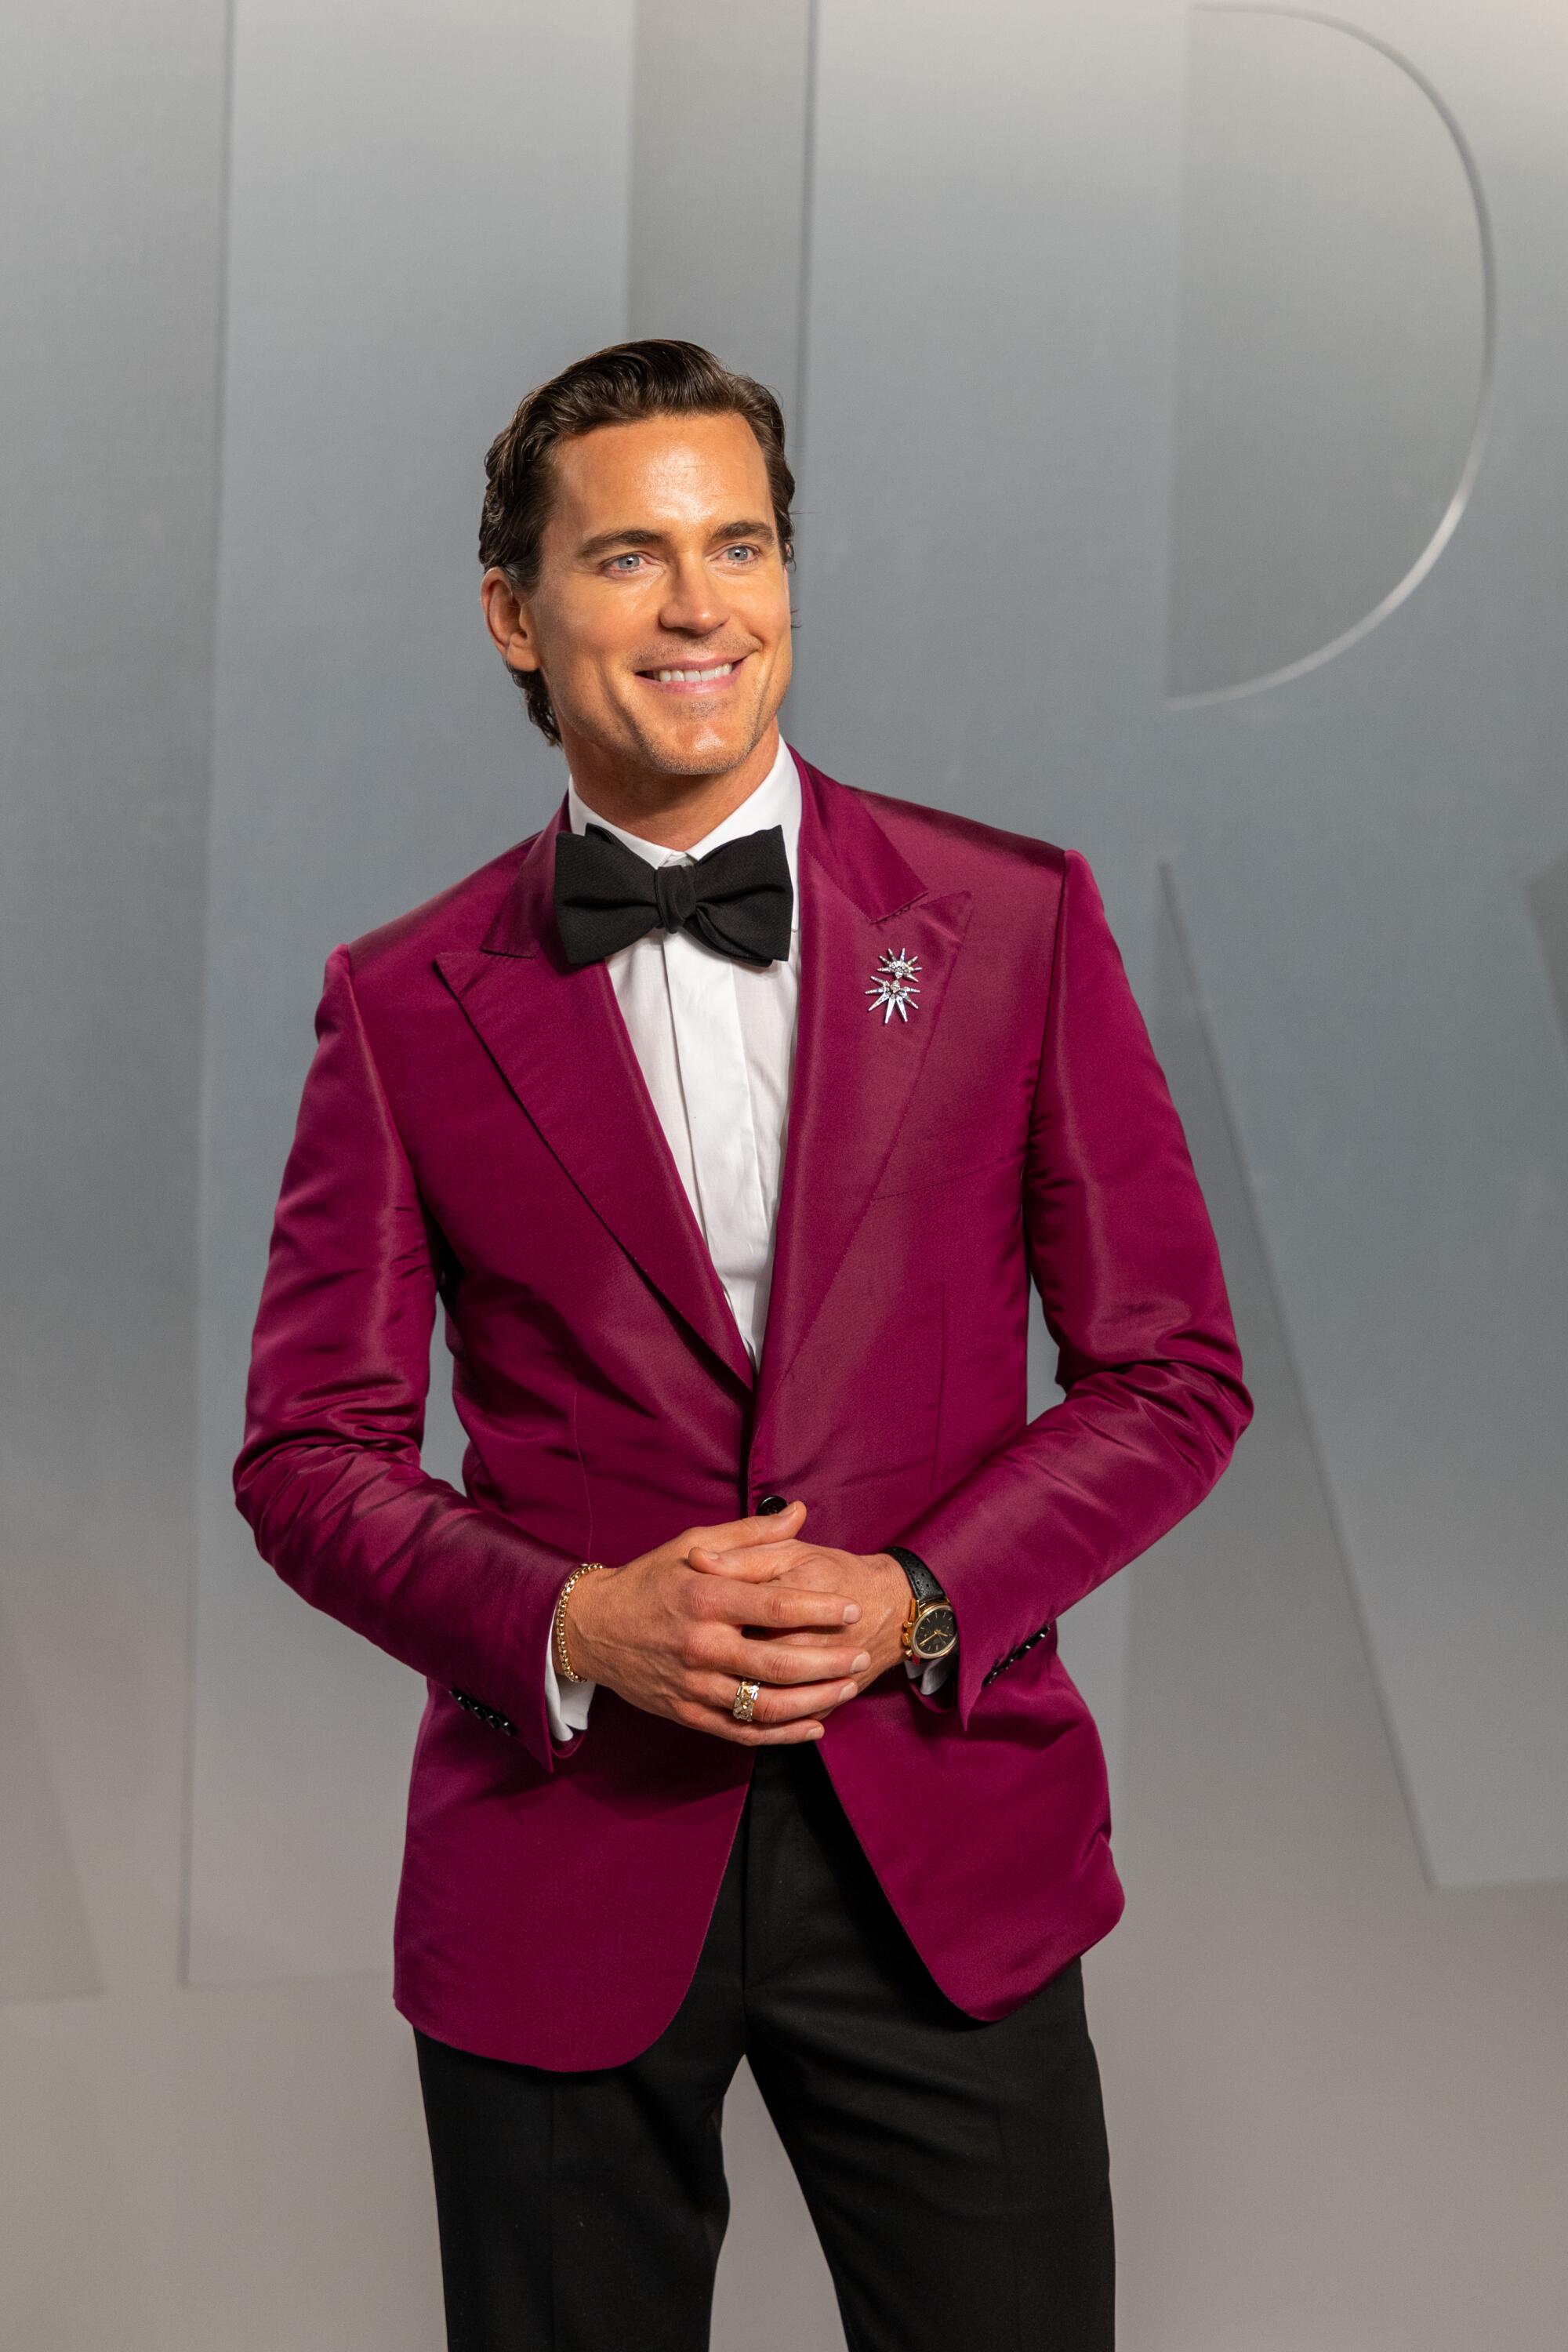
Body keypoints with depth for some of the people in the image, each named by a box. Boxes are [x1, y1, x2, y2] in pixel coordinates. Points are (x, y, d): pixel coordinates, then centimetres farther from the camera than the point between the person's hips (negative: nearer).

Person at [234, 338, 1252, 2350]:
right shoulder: (406, 1007, 1)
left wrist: (920, 1600, -12)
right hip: (564, 1854, 0)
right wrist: (576, 1627, -15)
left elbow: (1171, 1374, 3)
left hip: (945, 1853, 0)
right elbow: (310, 1452, 2)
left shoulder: (1015, 919, 1)